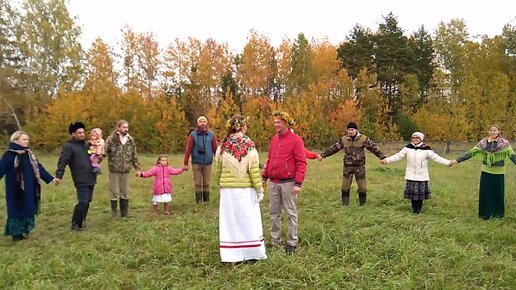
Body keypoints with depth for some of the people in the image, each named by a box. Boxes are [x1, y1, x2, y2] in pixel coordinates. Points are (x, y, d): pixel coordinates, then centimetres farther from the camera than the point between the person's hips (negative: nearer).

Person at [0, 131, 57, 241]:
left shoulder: (29, 154, 9)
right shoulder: (9, 155, -12)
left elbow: (39, 168, 14)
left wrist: (51, 178, 14)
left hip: (29, 190, 7)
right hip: (16, 190, -6)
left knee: (28, 209, 11)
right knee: (17, 210, 2)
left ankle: (23, 230, 25)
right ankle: (16, 233, 15)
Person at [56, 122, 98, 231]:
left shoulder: (87, 144, 15)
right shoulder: (68, 146, -5)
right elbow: (62, 162, -13)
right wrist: (59, 176, -22)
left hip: (91, 178, 7)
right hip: (81, 180, -7)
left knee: (87, 201, 12)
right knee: (83, 202, -12)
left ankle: (81, 222, 25)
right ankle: (75, 224, 1)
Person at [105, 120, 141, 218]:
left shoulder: (130, 140, 6)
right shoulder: (112, 139, -8)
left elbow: (134, 155, 11)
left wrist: (137, 168, 10)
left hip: (126, 170, 4)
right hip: (114, 170, -4)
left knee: (125, 192, 11)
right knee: (114, 192, 5)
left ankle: (125, 213, 22)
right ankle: (113, 213, 17)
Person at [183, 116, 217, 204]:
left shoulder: (211, 134, 2)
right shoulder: (193, 135, 0)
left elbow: (215, 149, 1)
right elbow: (188, 149, -1)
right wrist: (186, 163, -3)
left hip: (207, 163, 1)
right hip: (196, 163, 0)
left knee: (206, 183, 7)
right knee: (198, 183, 3)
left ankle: (206, 201, 18)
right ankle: (198, 201, 11)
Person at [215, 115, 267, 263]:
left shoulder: (222, 146, 0)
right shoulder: (249, 145, -9)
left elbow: (217, 169, 5)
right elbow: (254, 170, -10)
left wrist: (220, 185, 19)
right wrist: (259, 189, -3)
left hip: (227, 190, 3)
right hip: (245, 190, -2)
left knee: (229, 221, 9)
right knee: (249, 221, 8)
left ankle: (230, 254, 15)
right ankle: (255, 252, 17)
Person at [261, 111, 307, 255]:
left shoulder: (296, 140, -8)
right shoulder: (273, 139, 11)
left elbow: (301, 163, -11)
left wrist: (298, 183, -16)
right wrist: (264, 177, 13)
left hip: (288, 183, -6)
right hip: (273, 183, 6)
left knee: (291, 213, 4)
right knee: (274, 213, 11)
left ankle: (292, 243, 14)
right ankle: (275, 241, 23)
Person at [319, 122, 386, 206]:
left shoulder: (363, 139, -4)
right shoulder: (343, 140, 3)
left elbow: (373, 148, -6)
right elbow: (333, 148, 7)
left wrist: (382, 157, -14)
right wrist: (323, 155, 5)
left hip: (360, 166, -1)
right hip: (347, 166, 2)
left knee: (362, 187, 4)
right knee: (345, 187, 1)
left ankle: (362, 204, 22)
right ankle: (345, 205, 12)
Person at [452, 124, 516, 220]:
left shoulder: (504, 143, -6)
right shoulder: (482, 143, 0)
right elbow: (470, 153, -3)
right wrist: (457, 160, -10)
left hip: (498, 173, -2)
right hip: (486, 172, 2)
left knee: (498, 193, 9)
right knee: (485, 193, 5)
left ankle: (498, 213, 26)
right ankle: (486, 213, 17)